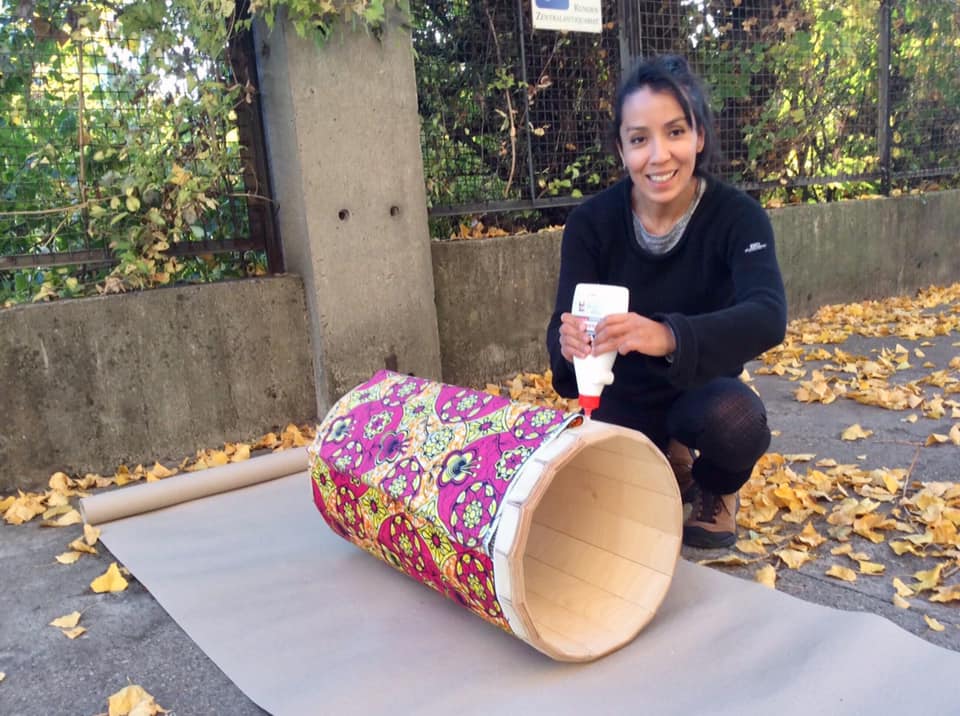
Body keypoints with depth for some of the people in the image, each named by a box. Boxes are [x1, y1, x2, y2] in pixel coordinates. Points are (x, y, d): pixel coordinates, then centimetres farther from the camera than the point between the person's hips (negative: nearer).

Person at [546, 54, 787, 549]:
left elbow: (769, 316, -36)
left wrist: (668, 336, -56)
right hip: (622, 396, 2)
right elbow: (563, 324, -24)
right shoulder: (591, 222, -15)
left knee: (734, 419, -35)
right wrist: (571, 341, -50)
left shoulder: (737, 216, -19)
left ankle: (716, 491, 3)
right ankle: (669, 466, 16)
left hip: (700, 389, -1)